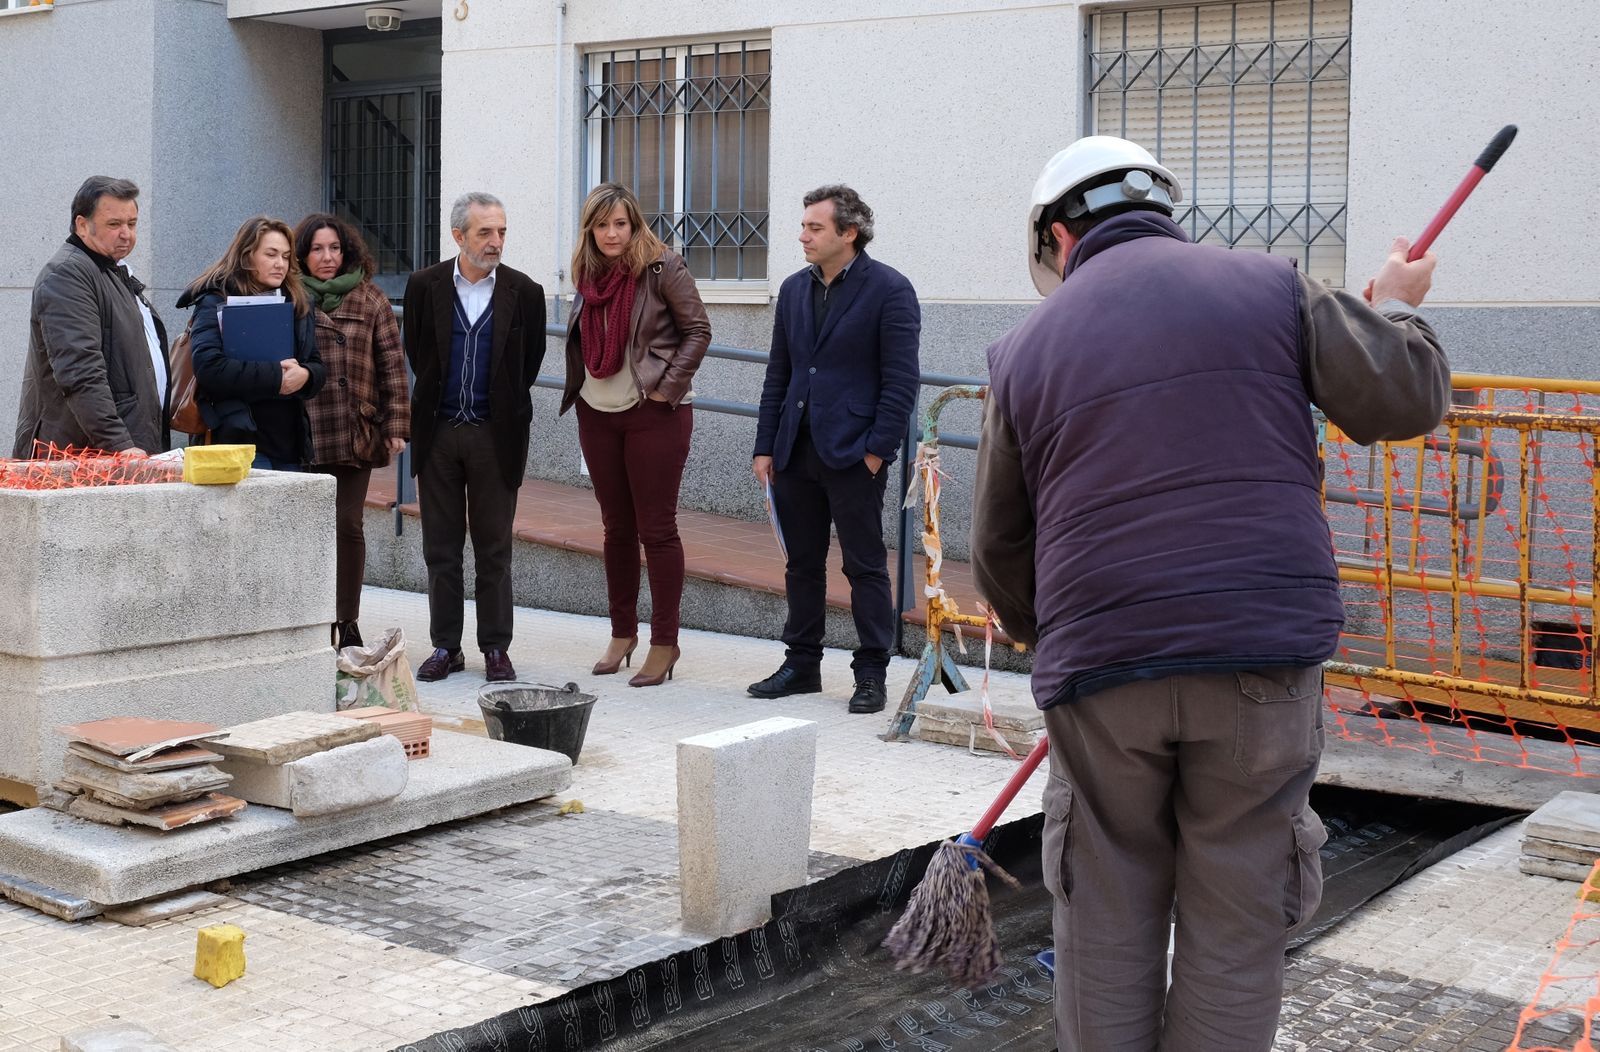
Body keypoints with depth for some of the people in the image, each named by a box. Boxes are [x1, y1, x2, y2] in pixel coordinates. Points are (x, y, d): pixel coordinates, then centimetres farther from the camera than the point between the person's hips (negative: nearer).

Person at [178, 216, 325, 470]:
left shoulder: (298, 304, 18)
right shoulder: (216, 304, -1)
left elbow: (318, 368, 16)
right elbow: (208, 367, -16)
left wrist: (304, 376, -9)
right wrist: (276, 376, -16)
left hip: (291, 442, 6)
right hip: (241, 441, -6)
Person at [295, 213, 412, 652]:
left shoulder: (369, 299, 7)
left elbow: (392, 365, 5)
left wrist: (396, 426, -1)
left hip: (355, 433, 0)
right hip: (301, 434, 0)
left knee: (349, 525, 0)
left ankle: (347, 622, 10)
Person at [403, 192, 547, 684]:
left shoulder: (524, 292, -2)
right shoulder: (425, 286, 0)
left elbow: (529, 364, 7)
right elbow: (416, 353, 10)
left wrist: (504, 409, 9)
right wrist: (438, 400, 12)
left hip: (496, 435, -1)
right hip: (438, 433, 1)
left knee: (494, 549, 4)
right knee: (440, 547, 7)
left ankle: (496, 648, 12)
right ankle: (446, 646, 16)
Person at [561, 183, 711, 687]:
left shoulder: (662, 267, -10)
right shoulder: (590, 273, 8)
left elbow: (698, 330, -9)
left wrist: (668, 386, -14)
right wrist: (578, 388, 9)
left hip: (654, 415, -6)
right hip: (598, 414, 6)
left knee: (656, 529, -1)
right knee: (616, 528, 13)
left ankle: (664, 641, 8)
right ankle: (622, 633, 24)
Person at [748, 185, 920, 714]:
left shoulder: (889, 290, -7)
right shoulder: (794, 289, 12)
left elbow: (901, 379, -9)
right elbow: (778, 373, 15)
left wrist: (878, 448, -14)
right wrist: (766, 446, 10)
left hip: (852, 453, -6)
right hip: (796, 451, 6)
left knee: (866, 566, 1)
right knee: (802, 564, 13)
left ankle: (871, 675, 8)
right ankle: (802, 664, 23)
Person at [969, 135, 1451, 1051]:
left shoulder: (1028, 348, 11)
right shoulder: (1271, 285, 7)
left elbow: (1001, 556, 15)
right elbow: (1407, 397, 0)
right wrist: (1396, 308, 21)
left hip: (1101, 670, 1)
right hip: (1264, 661, -1)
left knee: (1107, 929, 14)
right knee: (1236, 931, 8)